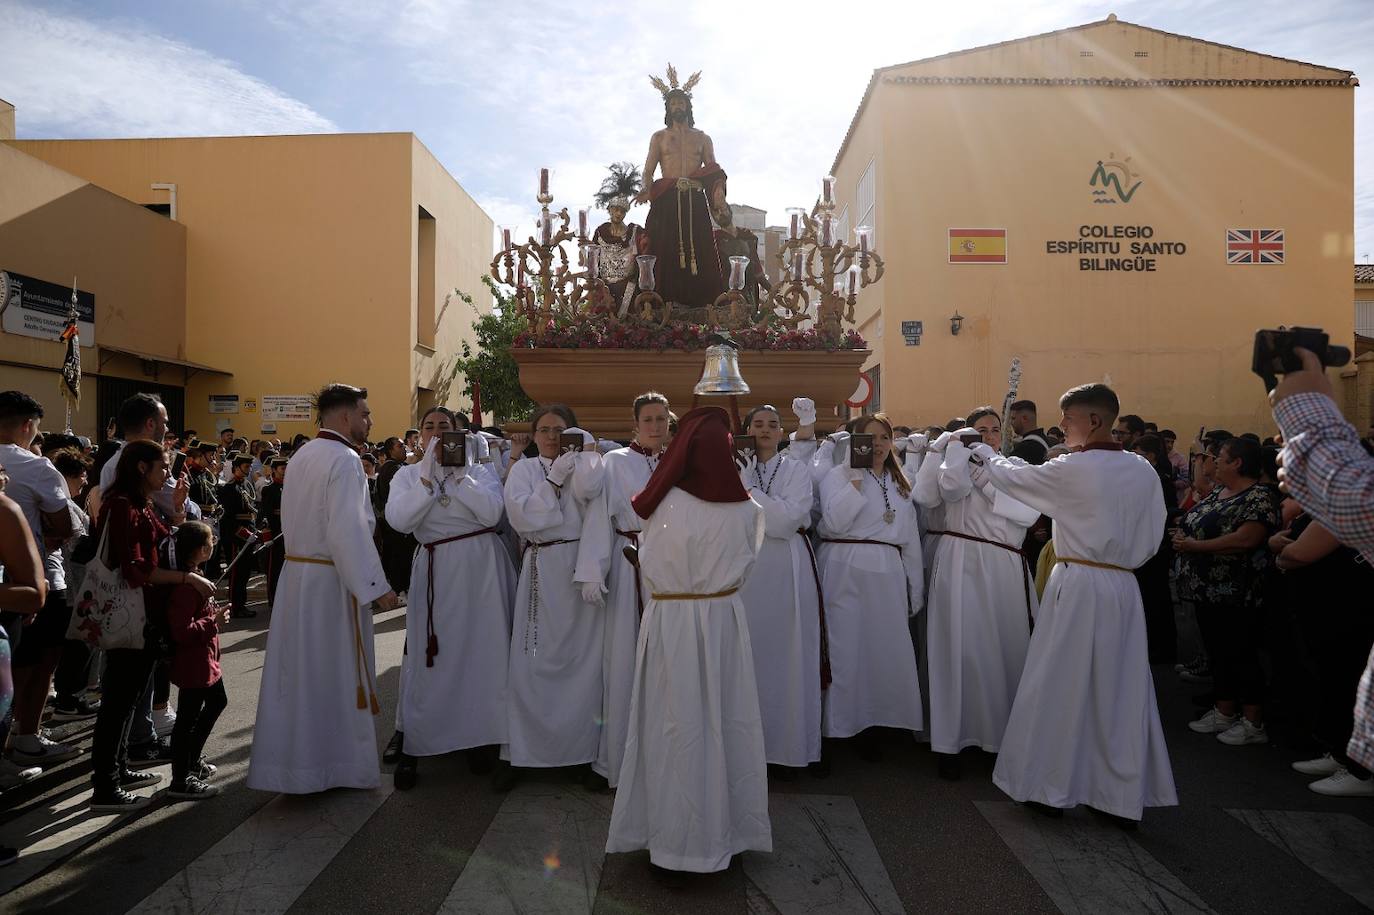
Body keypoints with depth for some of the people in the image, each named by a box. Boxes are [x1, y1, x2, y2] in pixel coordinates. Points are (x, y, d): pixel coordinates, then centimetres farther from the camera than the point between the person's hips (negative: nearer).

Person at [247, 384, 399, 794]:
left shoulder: (301, 456, 12)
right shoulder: (344, 459, -16)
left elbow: (297, 518, 16)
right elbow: (348, 530, -23)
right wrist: (375, 586, -20)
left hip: (296, 573, 8)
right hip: (331, 580, -8)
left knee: (298, 668, 15)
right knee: (335, 673, 3)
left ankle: (290, 758, 26)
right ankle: (336, 762, 14)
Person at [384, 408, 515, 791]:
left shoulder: (478, 472, 7)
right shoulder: (408, 475, 9)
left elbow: (492, 513, -10)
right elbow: (399, 520, -9)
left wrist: (459, 474, -13)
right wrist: (429, 475, -13)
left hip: (480, 567, 0)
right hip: (435, 570, 0)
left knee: (482, 651, 5)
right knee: (427, 656, 0)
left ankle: (481, 737, 20)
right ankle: (410, 747, 13)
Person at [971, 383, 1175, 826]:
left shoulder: (1072, 469, -13)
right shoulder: (1143, 470, 4)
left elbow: (1014, 477, 1)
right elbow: (1152, 538, 8)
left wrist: (985, 453, 19)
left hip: (1077, 586, -5)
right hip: (1124, 587, 6)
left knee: (1061, 685, 6)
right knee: (1120, 690, 11)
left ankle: (1050, 786, 16)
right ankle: (1124, 797, 19)